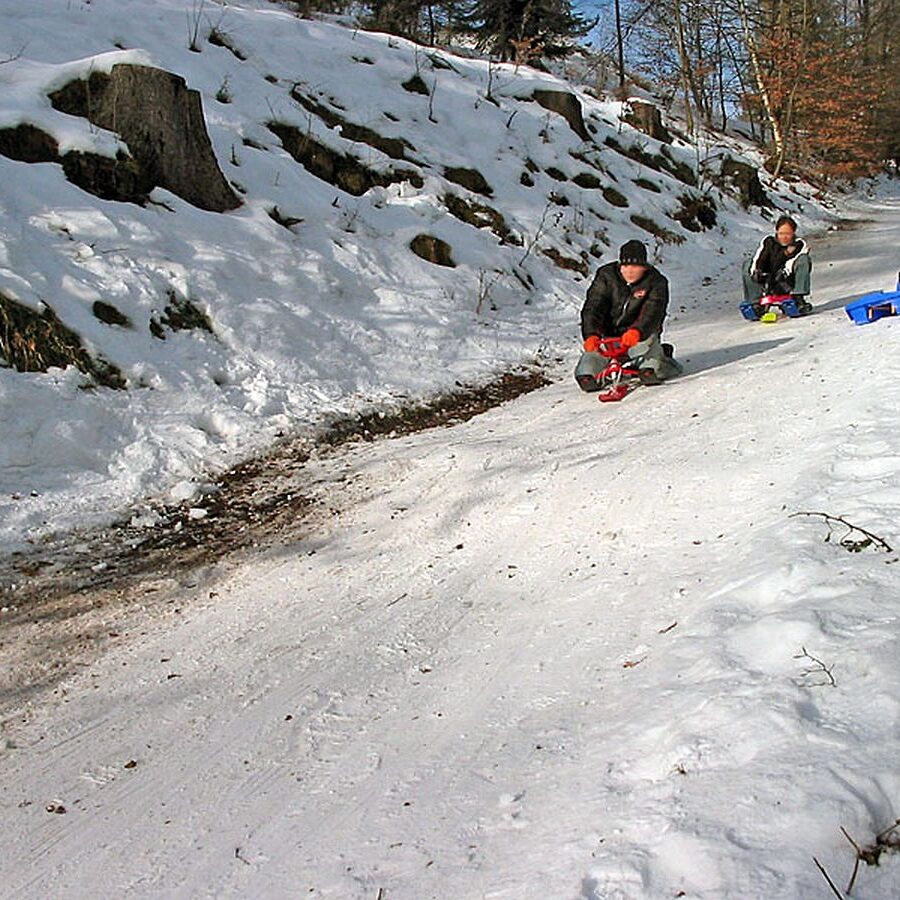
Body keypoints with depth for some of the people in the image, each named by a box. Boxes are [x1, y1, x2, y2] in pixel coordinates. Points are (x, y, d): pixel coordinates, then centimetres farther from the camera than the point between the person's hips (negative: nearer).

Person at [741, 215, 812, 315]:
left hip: (789, 286, -2)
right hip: (769, 282, 2)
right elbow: (758, 257, -11)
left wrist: (784, 272, -39)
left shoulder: (800, 245, -3)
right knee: (747, 264, -13)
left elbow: (792, 263, -20)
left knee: (804, 258, -24)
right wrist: (755, 271, -30)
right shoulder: (768, 242, 3)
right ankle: (756, 302, -17)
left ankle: (798, 298, -29)